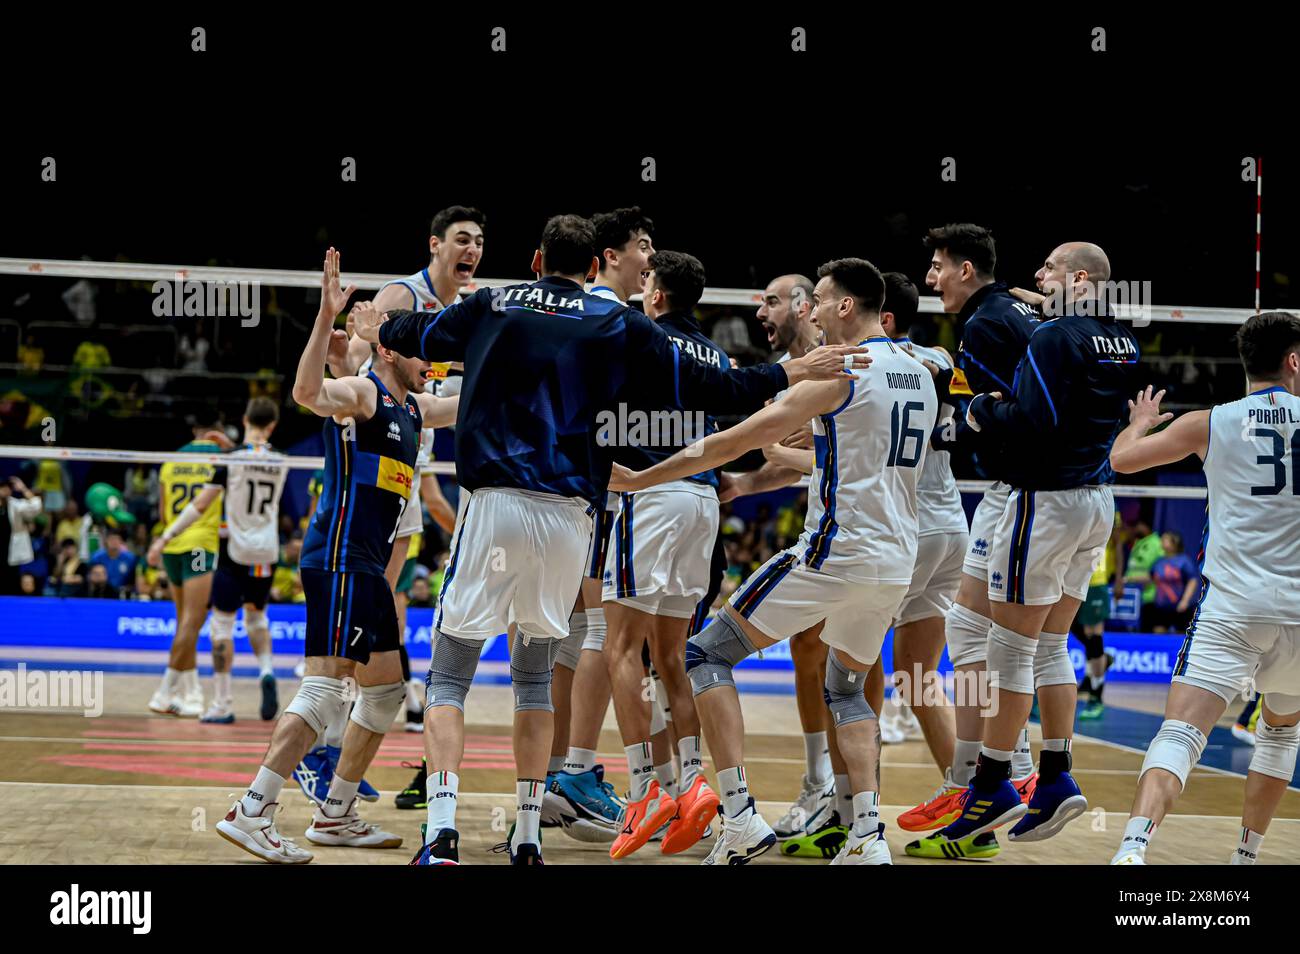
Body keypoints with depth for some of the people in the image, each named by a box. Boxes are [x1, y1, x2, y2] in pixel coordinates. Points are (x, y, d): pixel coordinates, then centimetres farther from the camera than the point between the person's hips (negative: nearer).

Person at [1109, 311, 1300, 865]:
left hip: (1230, 607, -2)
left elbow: (1122, 459, 11)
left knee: (1180, 735, -13)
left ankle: (1134, 848, -35)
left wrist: (1140, 422, 32)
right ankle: (1247, 856, 29)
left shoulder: (1210, 424, 3)